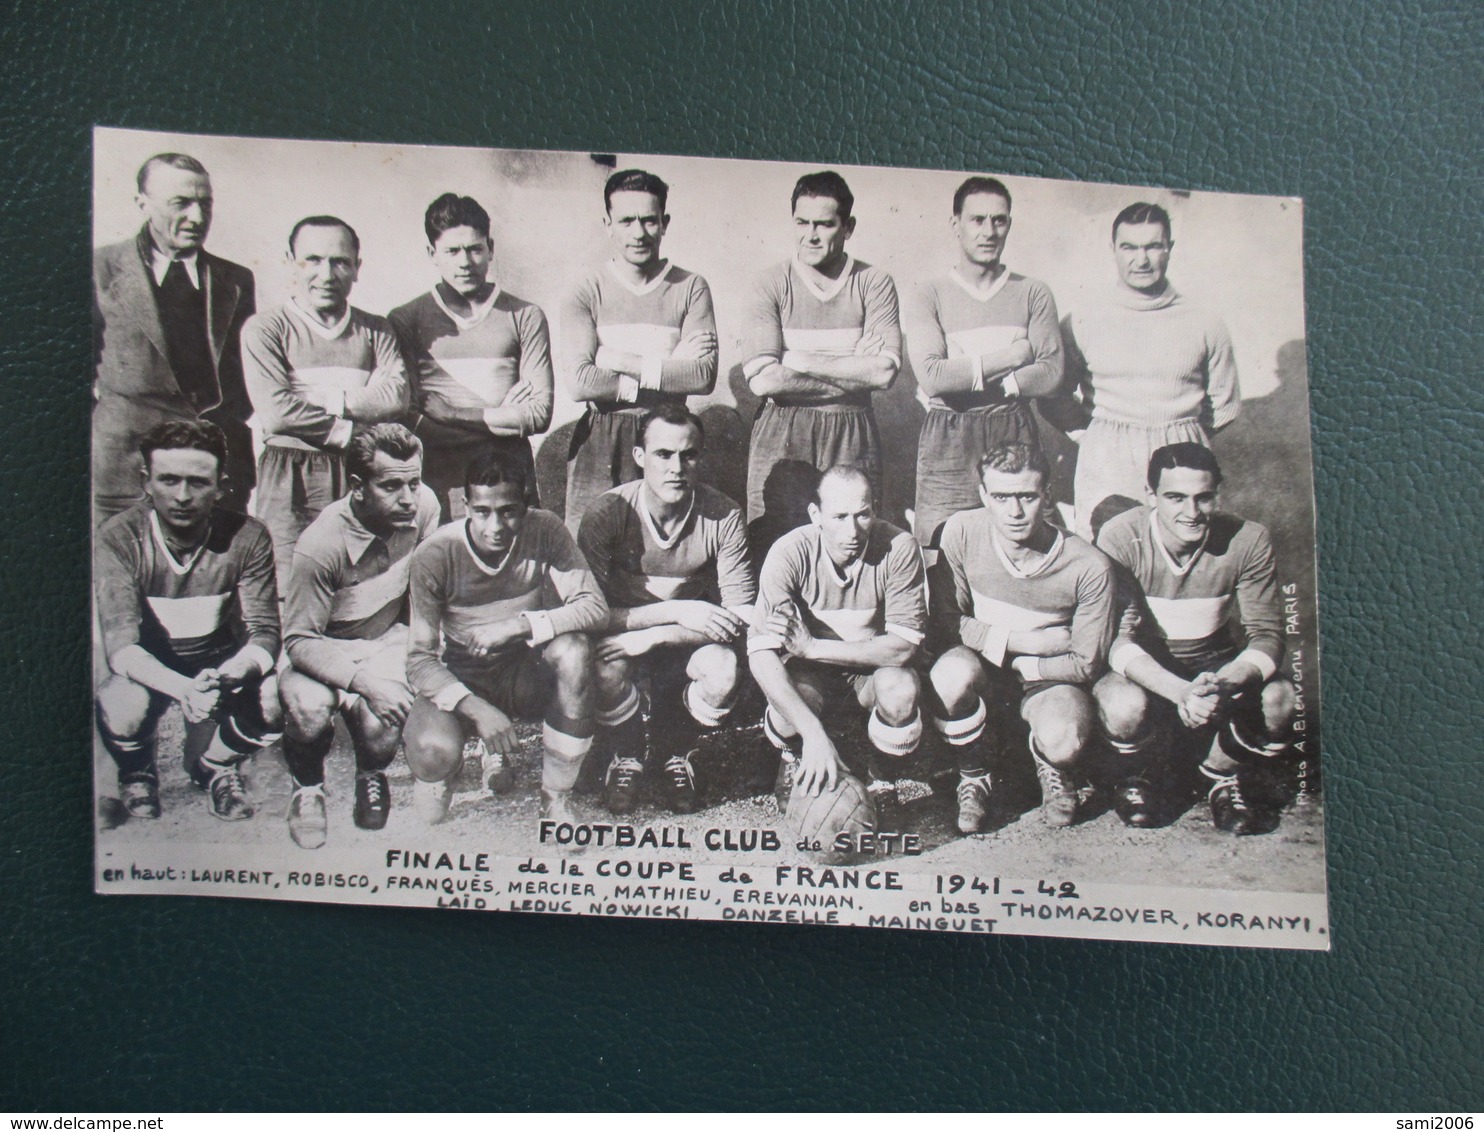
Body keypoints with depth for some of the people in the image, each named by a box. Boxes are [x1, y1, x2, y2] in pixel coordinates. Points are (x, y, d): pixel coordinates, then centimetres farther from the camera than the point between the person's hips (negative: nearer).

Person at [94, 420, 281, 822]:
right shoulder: (119, 538, -21)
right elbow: (121, 646, -27)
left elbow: (264, 633, -17)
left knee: (272, 702, -29)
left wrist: (228, 676, -41)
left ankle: (215, 764, 7)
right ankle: (137, 773, 7)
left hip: (222, 662, 1)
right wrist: (182, 688, -48)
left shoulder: (247, 538, -18)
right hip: (149, 666, -1)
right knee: (121, 711, -33)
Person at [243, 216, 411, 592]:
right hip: (290, 481, -2)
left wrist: (320, 400, -6)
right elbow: (276, 411, -7)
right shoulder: (265, 328, 6)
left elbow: (395, 396, -1)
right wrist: (350, 432, -2)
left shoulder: (375, 330, 16)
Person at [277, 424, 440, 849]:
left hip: (388, 639, 3)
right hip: (323, 647, -3)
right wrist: (363, 681, -35)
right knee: (309, 710, -35)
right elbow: (299, 641, -23)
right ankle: (307, 790, 1)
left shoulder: (422, 506, -17)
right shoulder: (321, 545, -30)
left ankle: (372, 777, 15)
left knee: (380, 728, -25)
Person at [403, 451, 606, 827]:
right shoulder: (435, 556, -20)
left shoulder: (544, 531, -15)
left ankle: (556, 799, -14)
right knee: (432, 753, -33)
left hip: (524, 675, 2)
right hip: (459, 681, -2)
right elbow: (419, 659, -19)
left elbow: (594, 606, -20)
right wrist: (476, 709, -35)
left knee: (571, 648, -32)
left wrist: (520, 625, -33)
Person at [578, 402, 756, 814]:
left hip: (687, 642, 1)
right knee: (604, 671, -34)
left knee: (724, 672, -31)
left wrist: (651, 636, -29)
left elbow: (740, 617, -17)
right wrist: (678, 611, -29)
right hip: (622, 639, -1)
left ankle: (673, 750, 5)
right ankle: (627, 753, 3)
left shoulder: (723, 517, -15)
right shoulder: (608, 513, -17)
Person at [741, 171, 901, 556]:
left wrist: (800, 361, -10)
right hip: (781, 438, -1)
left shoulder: (874, 284, 4)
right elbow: (761, 378, -11)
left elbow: (885, 370, -9)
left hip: (852, 437, 1)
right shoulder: (773, 284, 1)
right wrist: (854, 371, -9)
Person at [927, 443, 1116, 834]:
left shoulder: (1089, 568, -19)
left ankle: (1053, 766, 10)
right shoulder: (962, 532, -16)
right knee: (952, 672, -34)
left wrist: (1004, 654, -14)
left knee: (1064, 742, -33)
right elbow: (946, 623, -11)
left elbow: (1086, 664, -9)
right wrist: (1028, 641, -20)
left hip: (1050, 680, -1)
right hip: (980, 672, 1)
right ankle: (975, 771, -2)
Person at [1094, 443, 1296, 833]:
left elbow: (1267, 636, -14)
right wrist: (1180, 691, -42)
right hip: (1144, 670, -1)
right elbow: (1117, 638, -23)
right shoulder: (1120, 538, -19)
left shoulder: (1248, 541, -14)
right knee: (1124, 704, -35)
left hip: (1216, 664, 2)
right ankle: (1140, 775, 3)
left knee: (1279, 698, -28)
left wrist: (1223, 684, -37)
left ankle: (1224, 775, 5)